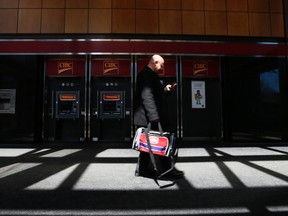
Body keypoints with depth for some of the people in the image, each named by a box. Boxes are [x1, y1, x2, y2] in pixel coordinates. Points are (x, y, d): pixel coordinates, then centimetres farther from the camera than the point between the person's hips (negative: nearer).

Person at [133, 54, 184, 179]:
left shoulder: (148, 74, 20)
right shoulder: (147, 74, -13)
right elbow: (147, 96, -24)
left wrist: (166, 90, 12)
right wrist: (154, 116, -29)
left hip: (149, 118, 11)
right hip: (150, 117, -11)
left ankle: (142, 169, 24)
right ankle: (165, 170, 9)